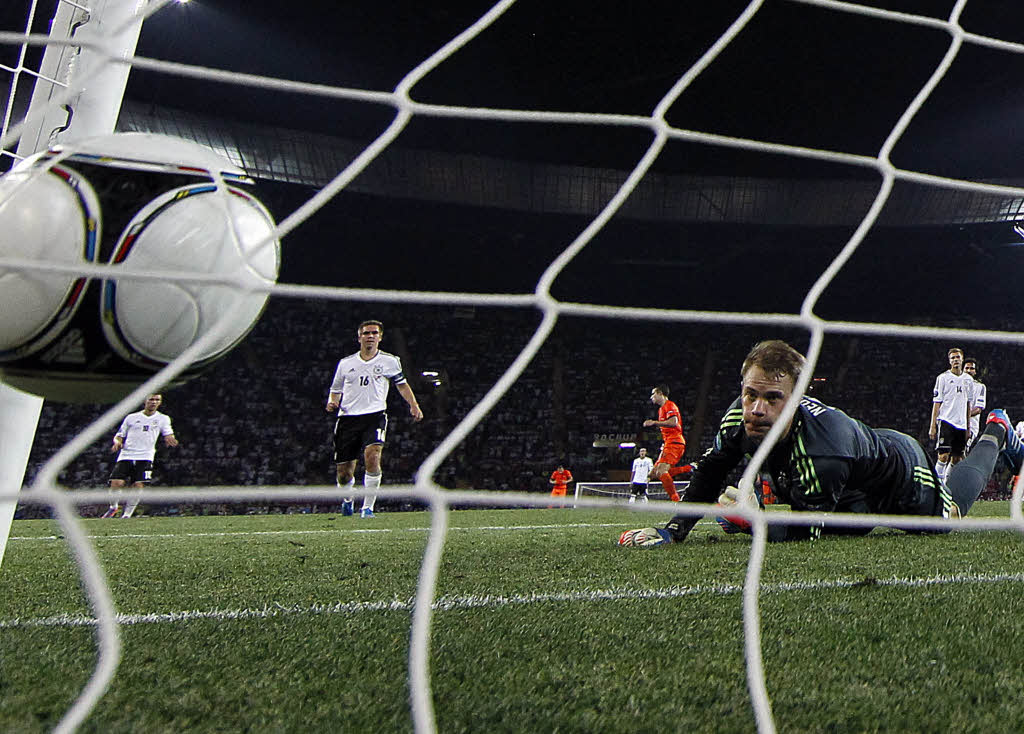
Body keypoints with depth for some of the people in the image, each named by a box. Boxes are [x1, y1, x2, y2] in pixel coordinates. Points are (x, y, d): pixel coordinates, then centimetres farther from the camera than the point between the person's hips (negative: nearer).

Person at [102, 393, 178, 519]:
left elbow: (168, 435, 4)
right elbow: (119, 435, 18)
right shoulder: (131, 417, 14)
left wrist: (170, 439, -21)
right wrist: (117, 442, -5)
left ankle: (127, 514, -3)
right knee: (116, 483, -13)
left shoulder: (163, 419, 13)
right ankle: (114, 507, 15)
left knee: (138, 485, -16)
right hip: (126, 455, 1)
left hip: (145, 457, -1)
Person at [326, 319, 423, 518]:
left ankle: (368, 507, -14)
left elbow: (401, 383, 22)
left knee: (372, 456, -28)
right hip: (348, 418, 2)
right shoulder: (345, 363, 13)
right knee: (343, 474, 2)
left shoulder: (390, 361, 9)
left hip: (375, 416, -2)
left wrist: (413, 405, 10)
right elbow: (336, 390, 22)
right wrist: (332, 403, 0)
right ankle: (347, 500, 36)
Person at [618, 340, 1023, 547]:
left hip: (903, 481, -6)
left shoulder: (821, 448, -50)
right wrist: (672, 530, -24)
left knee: (948, 513, 27)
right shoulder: (739, 419, -32)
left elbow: (805, 531, -39)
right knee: (843, 529, 35)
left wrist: (752, 521, -48)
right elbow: (708, 474, -16)